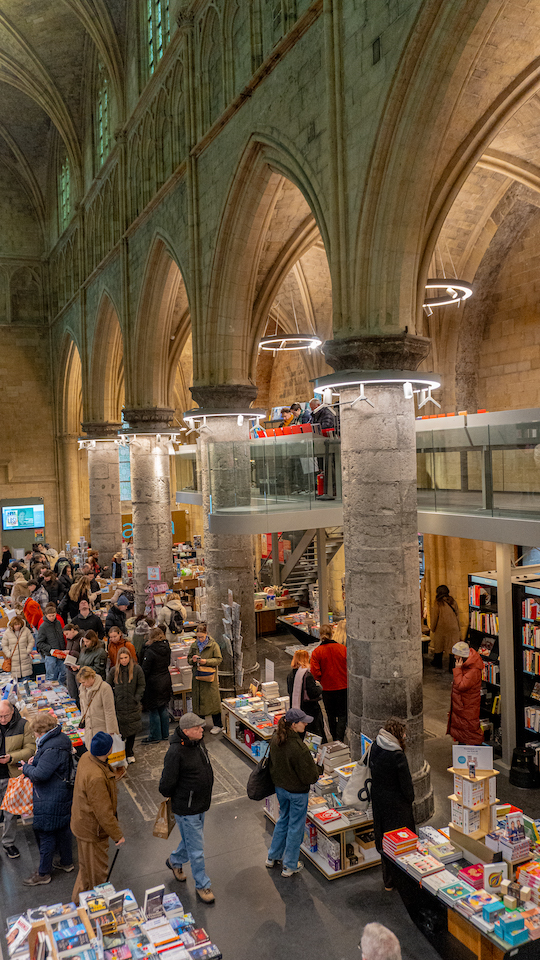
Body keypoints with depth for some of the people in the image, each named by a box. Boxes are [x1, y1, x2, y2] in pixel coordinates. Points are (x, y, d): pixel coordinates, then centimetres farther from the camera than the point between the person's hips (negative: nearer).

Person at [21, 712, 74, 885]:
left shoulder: (52, 749, -29)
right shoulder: (60, 739, 3)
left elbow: (40, 774, -29)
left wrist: (26, 768, -11)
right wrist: (36, 761, 4)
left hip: (50, 801, -10)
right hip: (63, 795, 10)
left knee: (46, 834, 6)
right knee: (62, 829, 23)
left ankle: (43, 873, 22)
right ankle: (67, 862, 39)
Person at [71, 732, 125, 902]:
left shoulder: (86, 757, -10)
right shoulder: (96, 778, -39)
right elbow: (103, 812, -30)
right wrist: (118, 835, -19)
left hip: (82, 823, 10)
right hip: (92, 830, -10)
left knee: (87, 867, 29)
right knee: (96, 871, 12)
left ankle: (79, 898, 48)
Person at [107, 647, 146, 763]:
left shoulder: (137, 669, -6)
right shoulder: (114, 670, -2)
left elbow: (142, 685, -1)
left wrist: (136, 698, -11)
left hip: (132, 706, 0)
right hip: (119, 706, 0)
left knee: (131, 730, 10)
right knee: (119, 730, 1)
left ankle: (129, 753, 27)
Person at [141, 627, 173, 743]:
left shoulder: (150, 651, -21)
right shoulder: (166, 648, -2)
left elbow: (145, 670, -16)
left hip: (154, 683, -7)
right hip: (166, 682, 7)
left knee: (153, 710, 5)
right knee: (164, 709, 16)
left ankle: (155, 736, 13)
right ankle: (165, 734, 26)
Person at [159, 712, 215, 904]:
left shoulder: (198, 742, -4)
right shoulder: (176, 752, -31)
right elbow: (166, 783, -22)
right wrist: (171, 797, -3)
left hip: (201, 804, 8)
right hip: (186, 809, -8)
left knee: (191, 839, 27)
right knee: (196, 849, 6)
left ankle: (174, 861, 52)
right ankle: (202, 885, 25)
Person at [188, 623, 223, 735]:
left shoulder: (213, 645, -7)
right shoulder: (194, 645, 7)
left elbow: (219, 659, -6)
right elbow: (189, 659, 14)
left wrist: (206, 661, -20)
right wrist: (192, 660, -10)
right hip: (197, 675, 4)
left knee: (213, 700, -2)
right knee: (198, 699, 9)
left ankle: (217, 725, 9)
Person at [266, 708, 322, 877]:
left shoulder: (275, 739, -9)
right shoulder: (298, 748, -32)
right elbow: (310, 777, -24)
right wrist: (319, 766, -7)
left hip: (280, 788, 7)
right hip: (297, 792, -7)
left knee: (283, 819, 27)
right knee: (295, 826, 13)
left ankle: (273, 857, 41)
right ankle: (290, 866, 29)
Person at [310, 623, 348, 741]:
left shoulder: (317, 652, -12)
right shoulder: (343, 648, -10)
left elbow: (315, 673, -13)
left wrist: (322, 679, 7)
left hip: (327, 689, 1)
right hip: (343, 687, 0)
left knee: (331, 716, 18)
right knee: (342, 715, 8)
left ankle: (335, 738, 31)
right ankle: (339, 740, -6)